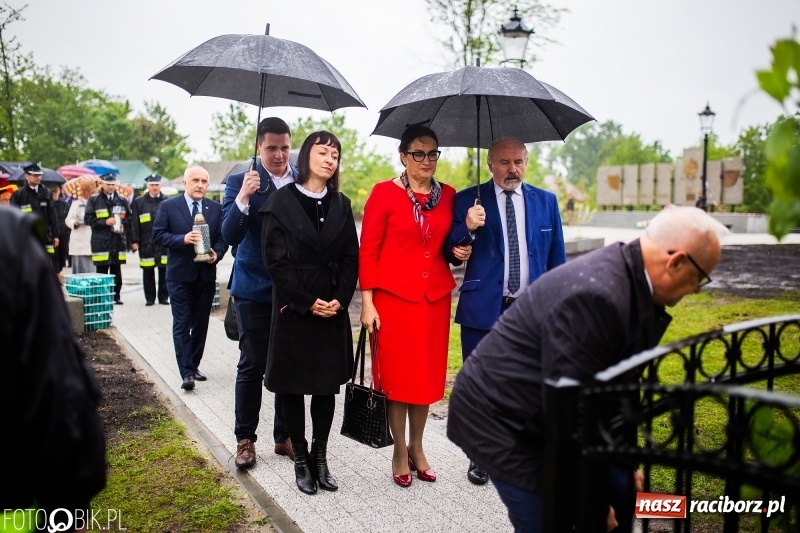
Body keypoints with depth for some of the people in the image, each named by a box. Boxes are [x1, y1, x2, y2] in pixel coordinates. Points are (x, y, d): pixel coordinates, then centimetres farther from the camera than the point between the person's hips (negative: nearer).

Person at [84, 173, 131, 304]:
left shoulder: (122, 201, 13)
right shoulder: (93, 200, 4)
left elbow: (129, 219, 16)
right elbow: (89, 219, -2)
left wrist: (123, 226, -3)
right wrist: (105, 222, -12)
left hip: (118, 241, 3)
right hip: (101, 242, -3)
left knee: (116, 272, 8)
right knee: (101, 272, 1)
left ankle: (116, 296, 14)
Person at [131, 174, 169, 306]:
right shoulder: (138, 202, 6)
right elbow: (134, 223, 3)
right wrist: (134, 241, -3)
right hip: (146, 243, 0)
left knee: (164, 271, 3)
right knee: (148, 272, 6)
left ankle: (164, 297, 13)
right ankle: (149, 298, 15)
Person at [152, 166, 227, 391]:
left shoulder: (215, 208, 7)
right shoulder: (168, 206, -1)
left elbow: (222, 237, 7)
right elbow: (158, 236, -5)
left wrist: (216, 254, -12)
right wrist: (182, 239, -20)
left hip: (207, 275, 3)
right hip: (180, 275, -3)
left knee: (201, 324, 11)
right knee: (182, 325, -4)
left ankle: (194, 365, 25)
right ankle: (187, 372, -4)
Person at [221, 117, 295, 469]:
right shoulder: (240, 182, -3)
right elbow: (230, 236, -13)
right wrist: (243, 197, -28)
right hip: (255, 289, -2)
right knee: (252, 366, 6)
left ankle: (284, 435, 25)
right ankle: (245, 439, 20)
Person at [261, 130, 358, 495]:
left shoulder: (341, 205, 9)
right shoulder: (281, 202, -3)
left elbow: (350, 258, 5)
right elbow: (276, 261, -8)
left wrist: (340, 300, -9)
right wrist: (308, 302, -13)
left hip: (333, 311, 3)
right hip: (293, 310, -3)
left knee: (327, 385, 8)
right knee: (292, 386, 6)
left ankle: (320, 457, 22)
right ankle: (301, 460, 20)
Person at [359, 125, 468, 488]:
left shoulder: (448, 195, 7)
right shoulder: (384, 193, -5)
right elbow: (367, 251, -6)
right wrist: (367, 302, -11)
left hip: (435, 297, 4)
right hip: (393, 296, -4)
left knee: (427, 374, 12)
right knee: (397, 375, 5)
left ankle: (417, 447, 30)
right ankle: (399, 452, 22)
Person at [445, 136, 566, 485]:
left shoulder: (546, 201, 7)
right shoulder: (468, 200, -1)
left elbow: (556, 257, 10)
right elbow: (451, 254, -1)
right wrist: (467, 228, -20)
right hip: (483, 309, -1)